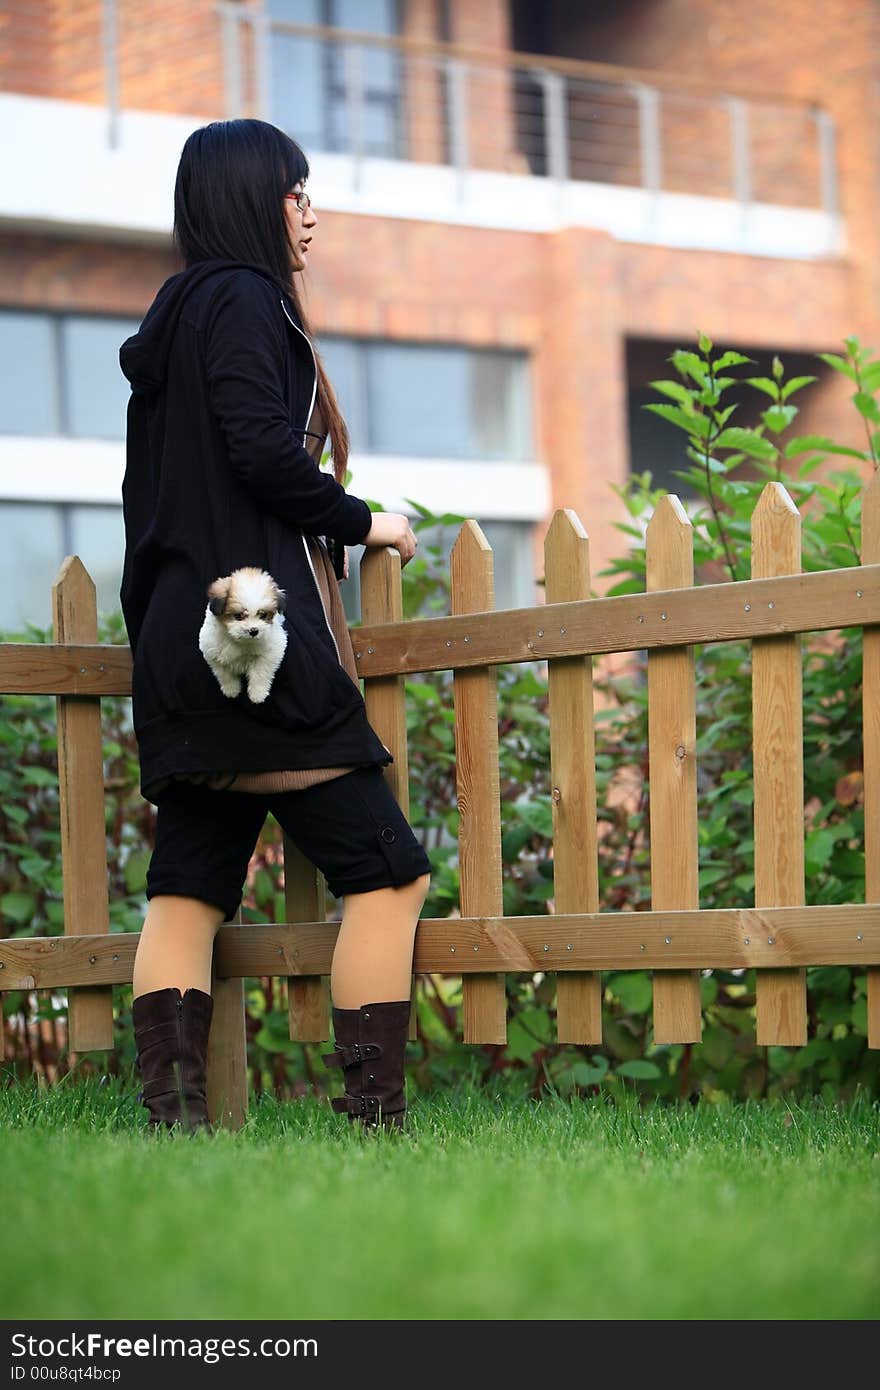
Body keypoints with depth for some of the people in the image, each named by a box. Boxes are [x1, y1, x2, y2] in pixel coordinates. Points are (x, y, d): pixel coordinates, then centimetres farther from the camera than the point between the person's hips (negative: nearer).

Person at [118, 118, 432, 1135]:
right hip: (262, 639, -10)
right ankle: (375, 1115, -10)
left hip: (184, 649, 10)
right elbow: (260, 447, -18)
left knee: (187, 888, 2)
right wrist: (361, 523, -5)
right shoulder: (241, 298, -5)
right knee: (386, 871, -7)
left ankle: (173, 1117, -3)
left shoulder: (171, 320, 22)